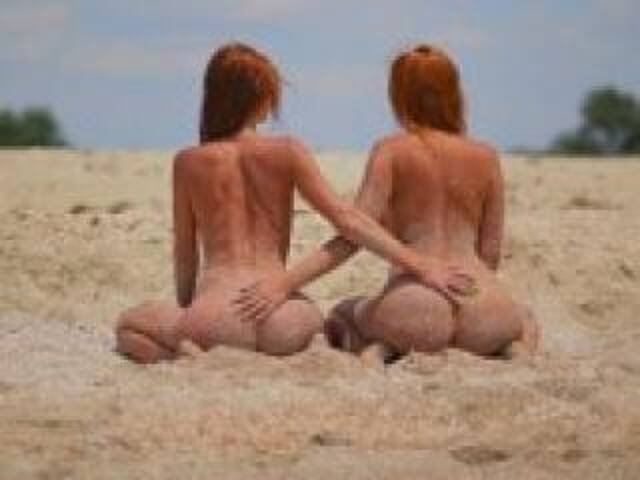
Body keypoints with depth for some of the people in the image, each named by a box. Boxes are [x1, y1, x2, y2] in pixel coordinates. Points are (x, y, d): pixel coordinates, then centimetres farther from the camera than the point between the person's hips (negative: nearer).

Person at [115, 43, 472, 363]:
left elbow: (185, 252, 10)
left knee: (128, 326, 25)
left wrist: (187, 308, 27)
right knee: (315, 317, 39)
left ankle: (187, 353, -4)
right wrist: (420, 265, -2)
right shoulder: (287, 153, 0)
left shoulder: (189, 163, 2)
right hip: (279, 324, 2)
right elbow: (346, 219, -4)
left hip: (217, 318, -2)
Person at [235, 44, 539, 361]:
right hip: (482, 317, 1)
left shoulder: (391, 151, 2)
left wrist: (284, 283, -10)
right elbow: (490, 254, 12)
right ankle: (517, 353, 1)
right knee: (524, 321, 37)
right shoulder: (485, 157, 10)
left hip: (416, 314, -1)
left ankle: (375, 349, -3)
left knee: (341, 316, 32)